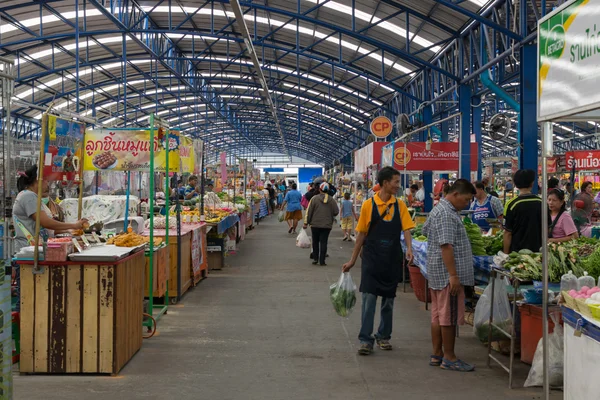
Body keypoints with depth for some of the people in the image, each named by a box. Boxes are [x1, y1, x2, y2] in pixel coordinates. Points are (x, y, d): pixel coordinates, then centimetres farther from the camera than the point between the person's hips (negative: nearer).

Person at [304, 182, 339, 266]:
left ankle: (315, 258, 14)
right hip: (327, 225, 1)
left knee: (315, 242, 13)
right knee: (323, 242, 3)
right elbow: (336, 212, 1)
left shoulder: (314, 198, -6)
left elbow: (309, 211, -6)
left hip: (315, 224, -1)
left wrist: (306, 222, 0)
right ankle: (322, 260, 0)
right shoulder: (331, 200, -2)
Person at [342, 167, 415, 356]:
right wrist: (352, 260, 3)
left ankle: (383, 336, 23)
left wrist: (409, 248, -24)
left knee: (388, 299, 11)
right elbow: (362, 234, 2)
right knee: (369, 298, -5)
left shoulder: (400, 205, 2)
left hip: (392, 260, 3)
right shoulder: (369, 205, -4)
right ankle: (365, 340, -1)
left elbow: (406, 229, -3)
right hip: (372, 259, -3)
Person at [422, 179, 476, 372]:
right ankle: (449, 358, 4)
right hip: (448, 274, -10)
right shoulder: (447, 214, -18)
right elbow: (446, 246, -23)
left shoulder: (439, 209, 15)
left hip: (437, 273, 10)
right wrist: (453, 275, -24)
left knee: (438, 315, 12)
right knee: (449, 316, -3)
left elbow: (426, 230, 29)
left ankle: (437, 355, 18)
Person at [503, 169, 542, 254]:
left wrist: (506, 254, -1)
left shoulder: (511, 204, -10)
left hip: (516, 251, -3)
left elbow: (508, 233, -9)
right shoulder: (541, 203, 0)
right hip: (537, 251, 3)